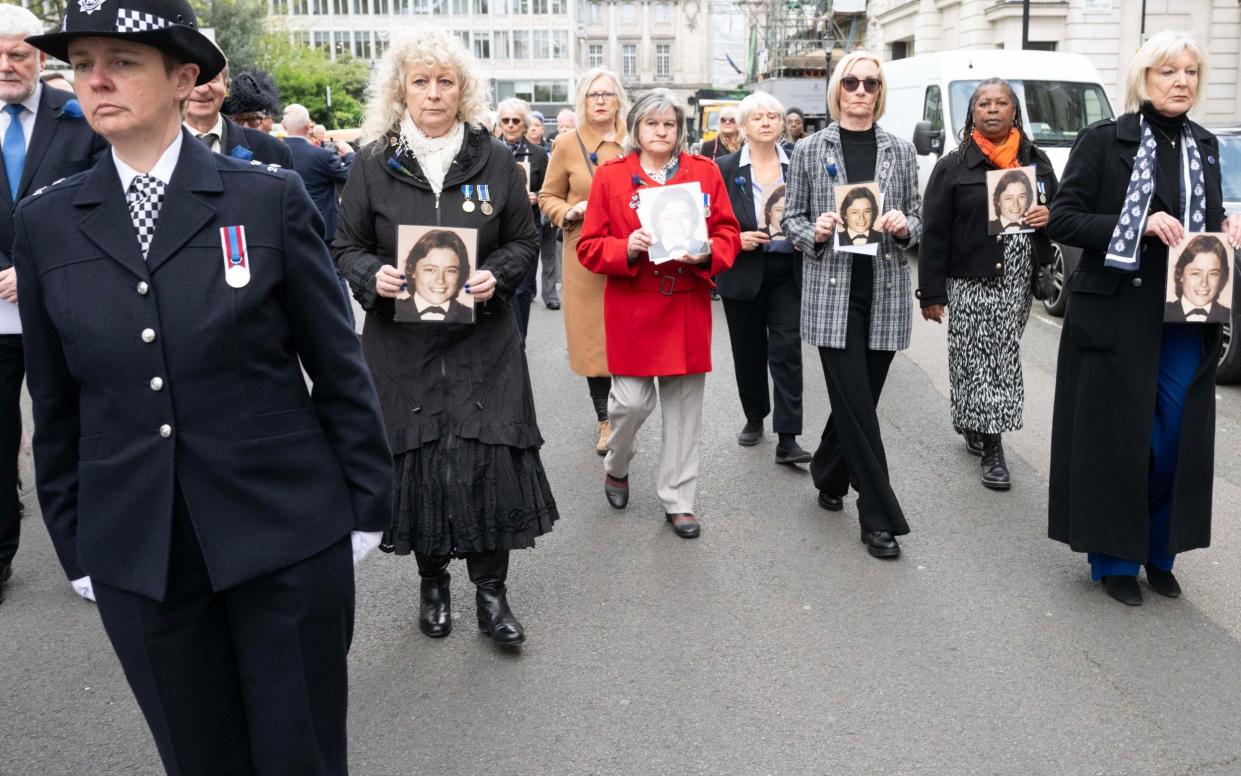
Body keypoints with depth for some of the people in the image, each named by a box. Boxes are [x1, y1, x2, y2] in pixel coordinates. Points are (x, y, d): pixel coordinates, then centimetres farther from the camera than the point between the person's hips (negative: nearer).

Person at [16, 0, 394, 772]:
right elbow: (56, 405, 9)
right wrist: (74, 545, 10)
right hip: (134, 553, 3)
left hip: (287, 534, -2)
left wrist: (367, 504, -1)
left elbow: (338, 365, -2)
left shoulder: (270, 198, -4)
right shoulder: (47, 222, 4)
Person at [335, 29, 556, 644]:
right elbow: (347, 247, 6)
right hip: (403, 344, 0)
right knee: (417, 461, 4)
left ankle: (491, 591, 13)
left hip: (483, 342, 0)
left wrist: (496, 276, -13)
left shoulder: (495, 159, 3)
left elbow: (524, 240, 7)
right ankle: (432, 583, 26)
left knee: (491, 458, -4)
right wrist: (373, 276, -15)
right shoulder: (373, 164, 2)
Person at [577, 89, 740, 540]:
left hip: (688, 307, 2)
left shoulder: (705, 172, 5)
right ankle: (616, 466, 29)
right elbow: (589, 247, 0)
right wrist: (627, 249, -19)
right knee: (632, 400, -5)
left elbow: (728, 233, 7)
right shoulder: (611, 176, 1)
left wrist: (708, 253, -14)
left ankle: (677, 500, 20)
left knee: (684, 406, 7)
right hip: (632, 309, -2)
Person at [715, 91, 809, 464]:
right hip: (743, 273, 0)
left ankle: (787, 439, -5)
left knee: (787, 350, -6)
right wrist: (736, 239, -14)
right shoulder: (725, 168, 0)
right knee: (748, 350, 12)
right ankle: (754, 417, 32)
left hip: (787, 272, 0)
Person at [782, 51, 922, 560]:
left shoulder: (900, 151, 9)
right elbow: (792, 218, 7)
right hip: (832, 292, -3)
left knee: (859, 399, 10)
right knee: (856, 403, -6)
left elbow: (918, 218, 14)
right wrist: (814, 233, -14)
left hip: (885, 292, 3)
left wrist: (904, 227, -9)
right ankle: (879, 517, 1)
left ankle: (829, 476, 36)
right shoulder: (810, 150, 3)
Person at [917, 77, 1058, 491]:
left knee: (1002, 355, 9)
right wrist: (931, 292, -9)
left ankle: (973, 422, 29)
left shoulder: (1036, 161, 11)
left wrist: (1048, 216, -6)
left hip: (1019, 280, 4)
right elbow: (934, 232, -4)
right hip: (971, 281, -4)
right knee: (976, 356, -5)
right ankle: (992, 448, 2)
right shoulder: (954, 166, -1)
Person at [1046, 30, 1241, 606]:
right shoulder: (1104, 141, -5)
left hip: (1185, 321, 5)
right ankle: (1114, 557, 18)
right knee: (1116, 440, 2)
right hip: (1117, 317, -5)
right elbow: (1062, 220, -9)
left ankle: (1158, 551, 25)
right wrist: (1140, 225, -20)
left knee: (1176, 441, 7)